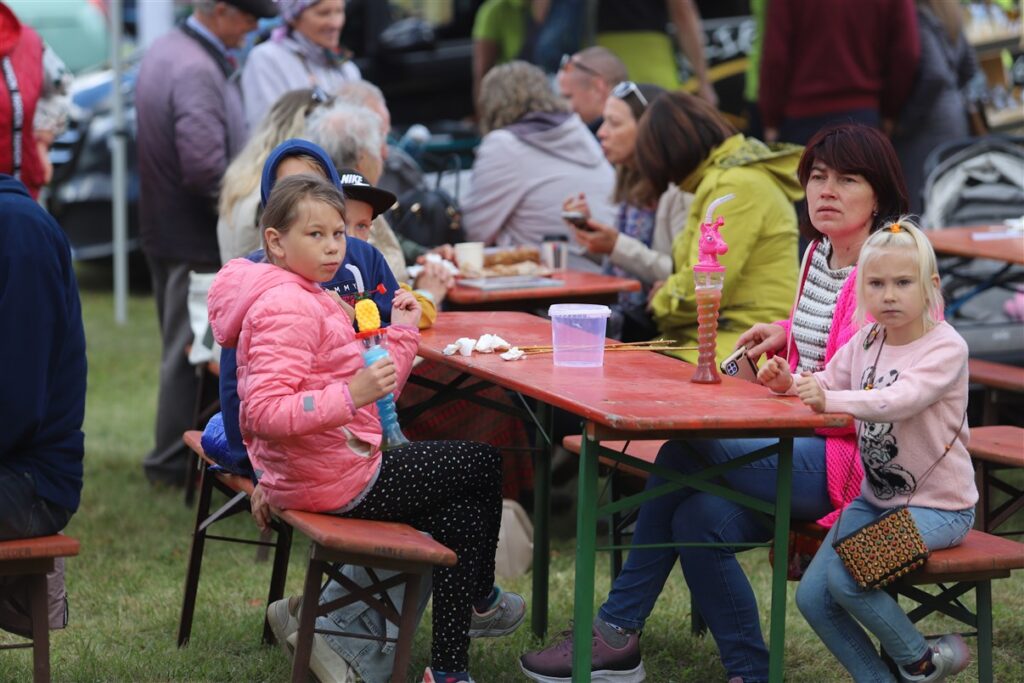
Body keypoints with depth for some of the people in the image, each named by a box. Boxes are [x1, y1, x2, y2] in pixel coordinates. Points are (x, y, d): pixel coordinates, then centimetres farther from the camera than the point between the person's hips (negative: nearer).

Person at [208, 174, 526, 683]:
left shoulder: (311, 301, 14)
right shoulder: (288, 307, -21)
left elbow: (369, 394, 13)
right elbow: (263, 412, -31)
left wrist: (402, 332, 7)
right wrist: (352, 394, -35)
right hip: (338, 482, -11)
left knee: (461, 514, 21)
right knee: (485, 463, 7)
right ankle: (481, 599, 30)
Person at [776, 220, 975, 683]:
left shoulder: (946, 348, -16)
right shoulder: (865, 342, 5)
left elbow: (900, 399, -33)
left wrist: (830, 399, -46)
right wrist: (789, 382, -16)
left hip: (937, 505, -7)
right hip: (874, 498, 7)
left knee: (845, 576, -25)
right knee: (812, 596, -6)